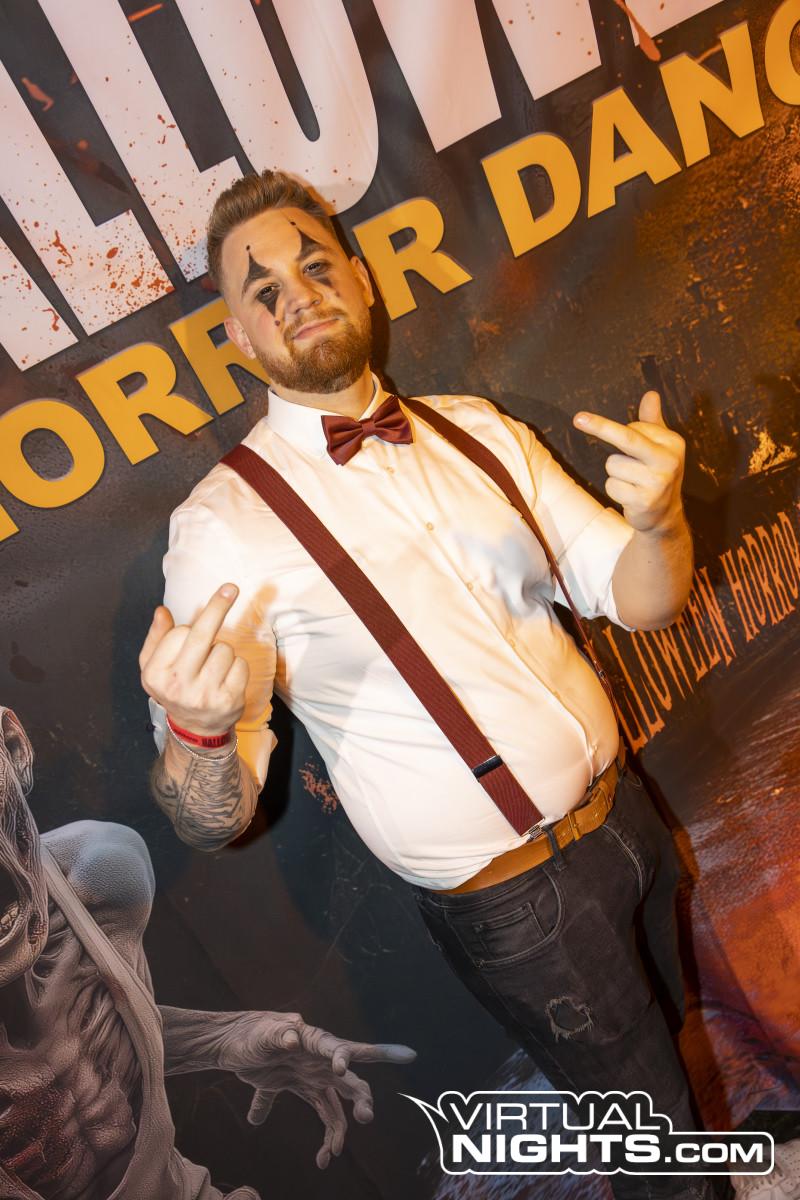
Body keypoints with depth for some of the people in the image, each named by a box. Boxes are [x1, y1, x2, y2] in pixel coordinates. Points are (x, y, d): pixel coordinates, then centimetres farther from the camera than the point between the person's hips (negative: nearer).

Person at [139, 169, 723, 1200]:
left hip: (624, 812, 6)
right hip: (512, 904, -6)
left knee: (667, 1031, 32)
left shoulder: (476, 430, -2)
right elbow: (210, 821, -17)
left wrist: (658, 518, -23)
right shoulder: (225, 526, -18)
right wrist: (197, 728, -40)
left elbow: (637, 598, -1)